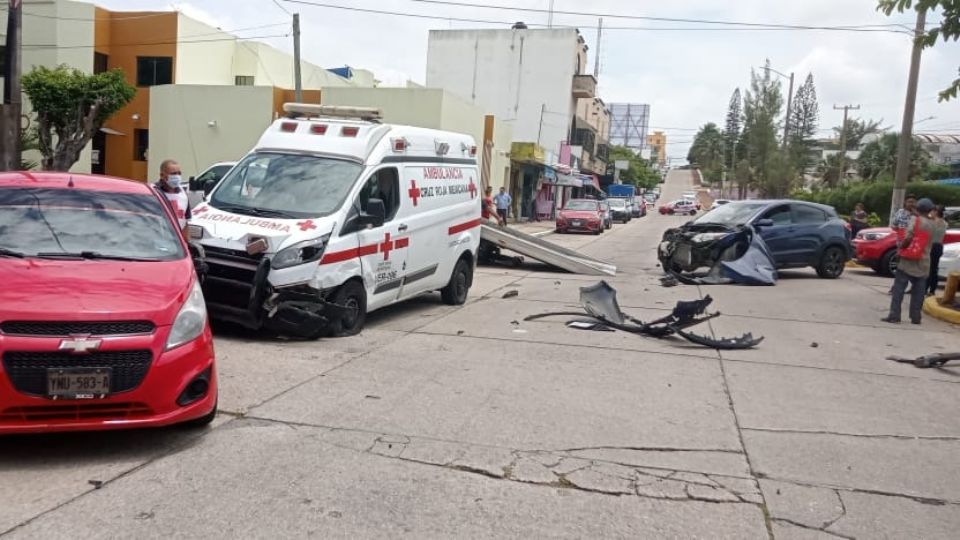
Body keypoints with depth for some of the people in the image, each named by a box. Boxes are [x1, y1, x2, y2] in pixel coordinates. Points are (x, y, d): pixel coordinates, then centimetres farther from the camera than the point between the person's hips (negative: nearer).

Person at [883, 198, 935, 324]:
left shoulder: (916, 220, -9)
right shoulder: (932, 225, 9)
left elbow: (908, 237, -22)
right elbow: (928, 242, 17)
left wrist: (901, 246, -5)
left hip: (909, 261, -5)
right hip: (923, 263, 6)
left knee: (899, 289, -3)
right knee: (918, 292, 8)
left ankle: (894, 315, -7)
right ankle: (915, 317, 9)